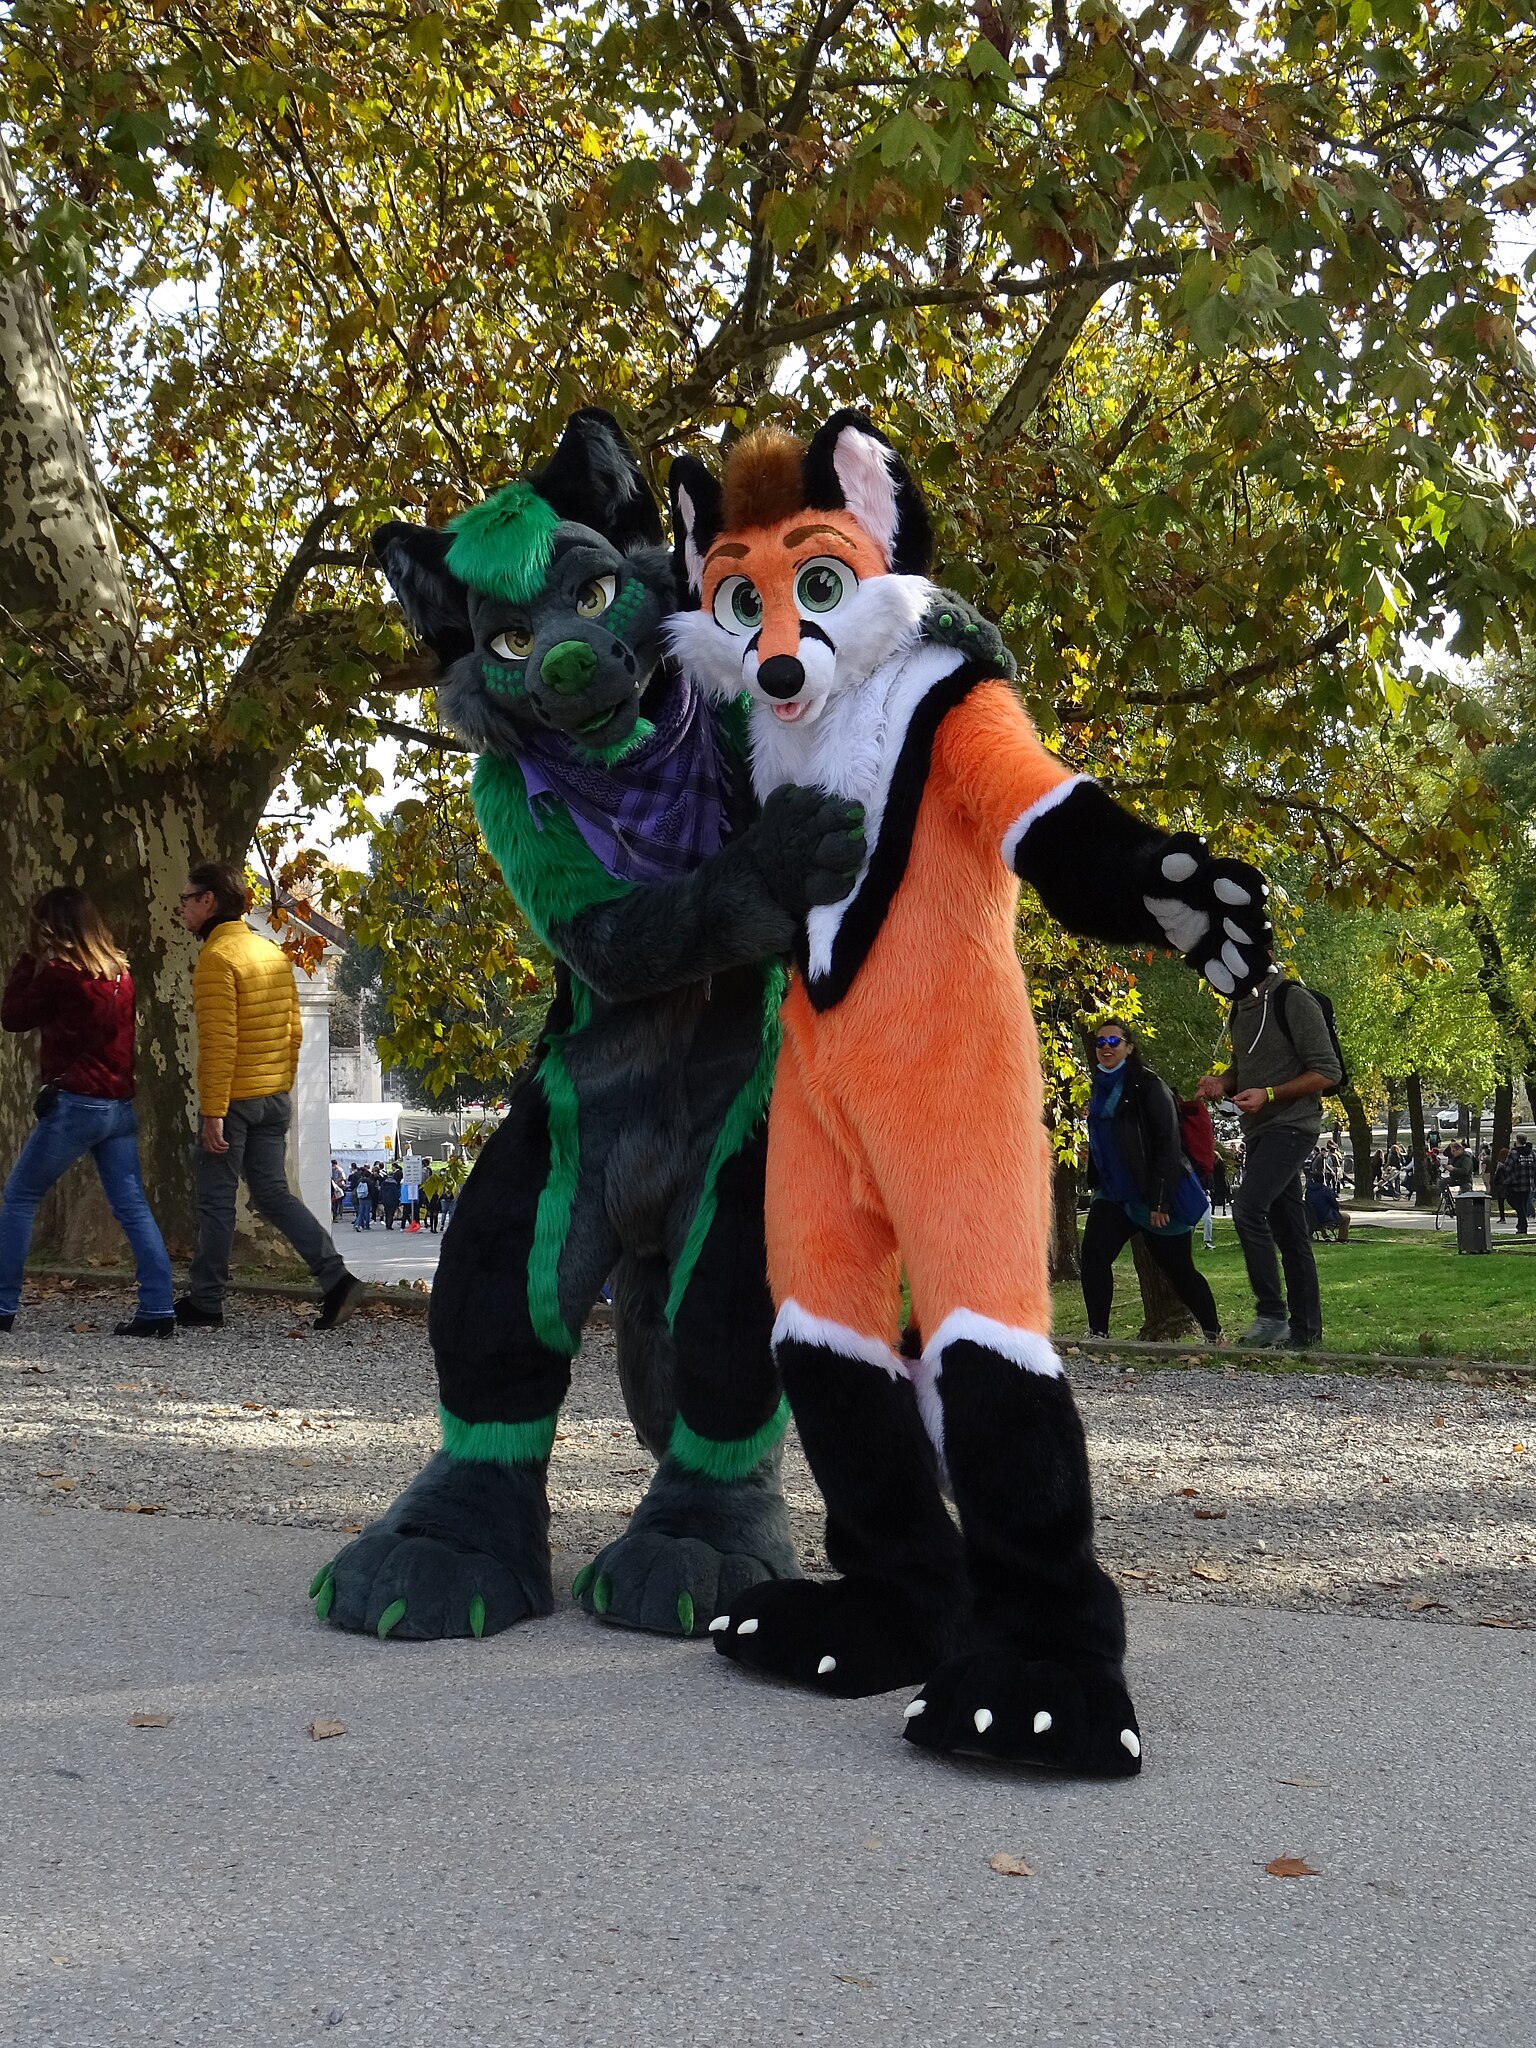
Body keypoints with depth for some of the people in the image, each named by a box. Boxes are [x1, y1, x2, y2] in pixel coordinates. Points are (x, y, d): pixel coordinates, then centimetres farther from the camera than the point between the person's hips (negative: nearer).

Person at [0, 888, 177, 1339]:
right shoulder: (119, 972, 9)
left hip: (74, 1103, -6)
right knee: (132, 1206, 3)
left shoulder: (58, 974, -10)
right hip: (120, 1104, 6)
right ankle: (158, 1309, -2)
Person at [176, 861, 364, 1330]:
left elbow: (218, 1042, -20)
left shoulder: (217, 957, -14)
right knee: (272, 1193, 12)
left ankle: (205, 1304, 12)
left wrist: (213, 1111, -20)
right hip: (276, 1097, 8)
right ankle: (337, 1279, 1)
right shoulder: (272, 951, 11)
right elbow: (293, 1030, 14)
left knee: (216, 1199, 3)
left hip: (235, 1099, -8)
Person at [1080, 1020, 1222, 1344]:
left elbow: (1168, 1144, -16)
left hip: (1158, 1196, -6)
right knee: (1093, 1254, -14)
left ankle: (1214, 1335, 22)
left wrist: (1160, 1201, -19)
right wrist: (1098, 1187, 21)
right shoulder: (1101, 1087, 11)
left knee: (1178, 1269, 5)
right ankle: (1097, 1333, -10)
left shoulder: (1147, 1085, -12)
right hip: (1114, 1194, 6)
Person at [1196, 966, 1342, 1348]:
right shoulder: (1239, 1008, 14)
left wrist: (1269, 1094, -22)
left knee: (1248, 1208, -23)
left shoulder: (1294, 1001, -11)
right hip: (1258, 1131, 9)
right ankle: (1305, 1328, 14)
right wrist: (1222, 1081, 5)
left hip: (1291, 1126, -9)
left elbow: (1328, 1072, -13)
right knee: (1288, 1231, 10)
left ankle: (1272, 1315, -17)